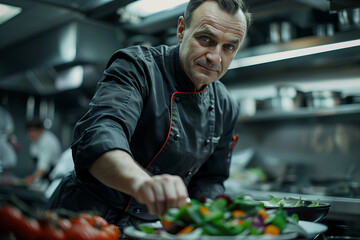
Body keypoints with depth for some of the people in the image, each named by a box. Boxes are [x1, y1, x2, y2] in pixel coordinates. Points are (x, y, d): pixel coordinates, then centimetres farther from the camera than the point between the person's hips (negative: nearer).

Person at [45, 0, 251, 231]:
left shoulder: (225, 108, 2)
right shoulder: (137, 67, -16)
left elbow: (210, 180, 10)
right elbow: (98, 137, -34)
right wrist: (140, 180, -53)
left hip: (150, 227, 5)